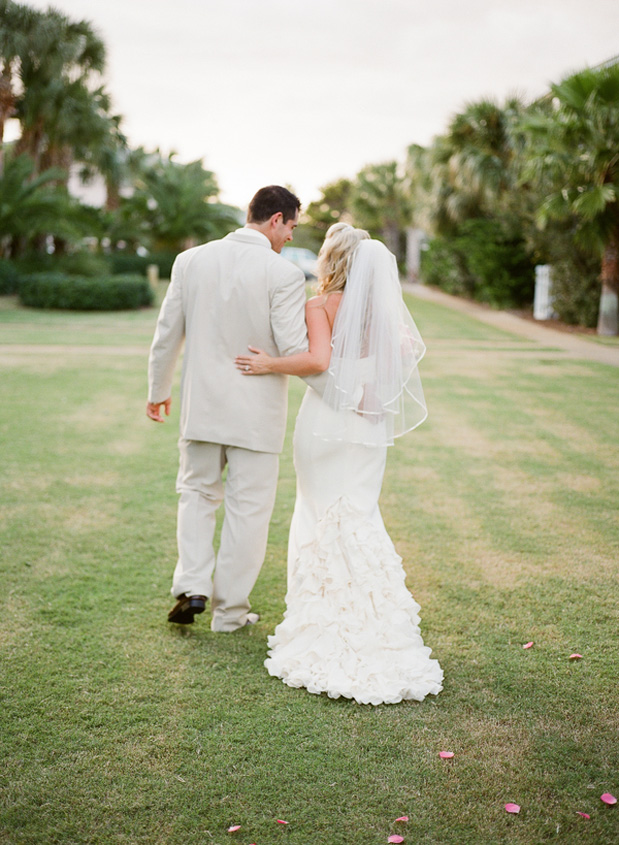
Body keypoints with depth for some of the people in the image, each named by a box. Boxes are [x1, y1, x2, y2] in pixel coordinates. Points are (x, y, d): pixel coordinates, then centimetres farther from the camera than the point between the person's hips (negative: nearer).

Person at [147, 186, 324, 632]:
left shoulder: (191, 260, 0)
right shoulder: (284, 273, -13)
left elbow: (167, 334, 6)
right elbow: (294, 351, -16)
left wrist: (158, 390, 19)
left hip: (202, 406, 4)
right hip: (257, 413, -3)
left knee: (197, 493, 21)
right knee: (248, 507, 9)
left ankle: (192, 586, 7)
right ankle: (230, 609, 19)